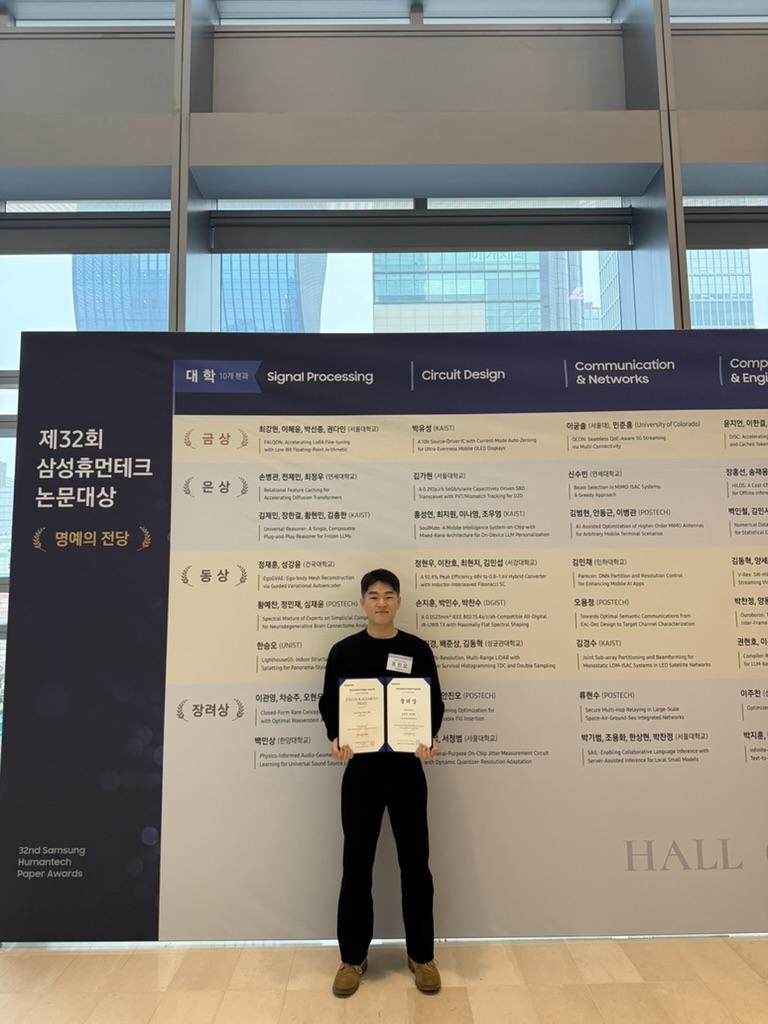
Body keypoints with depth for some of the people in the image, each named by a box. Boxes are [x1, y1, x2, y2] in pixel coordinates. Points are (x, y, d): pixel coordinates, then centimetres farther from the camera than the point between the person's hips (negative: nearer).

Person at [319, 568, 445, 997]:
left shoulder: (418, 650, 0)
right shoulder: (344, 651, 0)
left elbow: (435, 703, 2)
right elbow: (329, 703, 3)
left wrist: (430, 739, -17)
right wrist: (335, 739, -17)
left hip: (407, 767, 0)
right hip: (361, 767, 0)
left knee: (415, 862, 9)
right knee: (357, 864, 9)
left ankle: (422, 955, 27)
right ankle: (353, 957, 26)